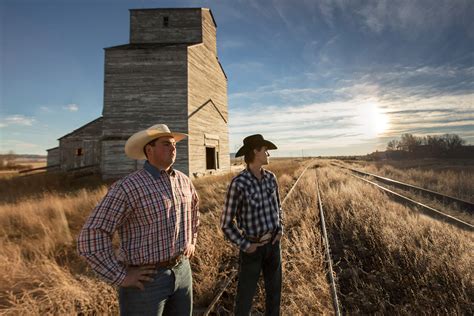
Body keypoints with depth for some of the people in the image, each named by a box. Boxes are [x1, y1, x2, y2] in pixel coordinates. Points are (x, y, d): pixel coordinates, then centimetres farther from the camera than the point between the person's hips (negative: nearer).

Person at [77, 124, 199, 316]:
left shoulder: (183, 181, 1)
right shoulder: (128, 188, -20)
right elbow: (91, 236, -21)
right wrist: (121, 277, -16)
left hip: (182, 270, 6)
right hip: (146, 279, -6)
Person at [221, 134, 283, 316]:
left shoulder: (270, 178, -3)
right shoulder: (238, 183, -23)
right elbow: (227, 223, -16)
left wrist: (280, 230, 3)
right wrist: (245, 246, -14)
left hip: (273, 243, 6)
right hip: (252, 247, -5)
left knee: (274, 291, 22)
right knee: (246, 294, 13)